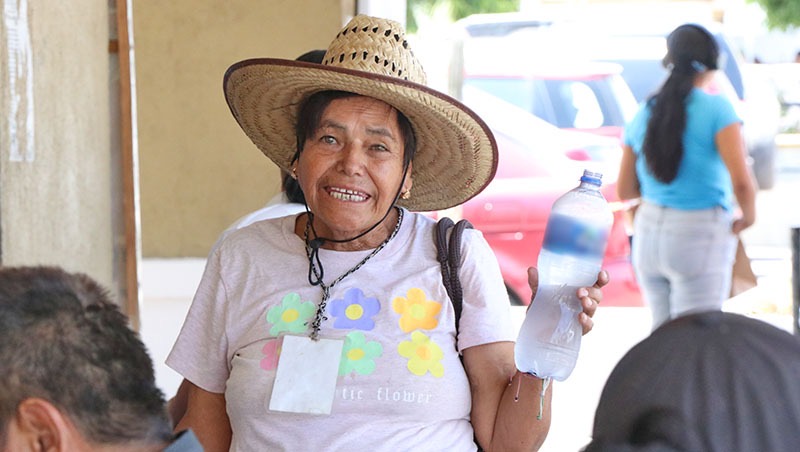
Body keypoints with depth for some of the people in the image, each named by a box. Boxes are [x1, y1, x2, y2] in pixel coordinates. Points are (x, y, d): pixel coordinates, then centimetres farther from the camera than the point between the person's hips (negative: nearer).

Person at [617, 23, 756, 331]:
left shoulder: (644, 114, 7)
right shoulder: (716, 109, -9)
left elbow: (624, 190, 13)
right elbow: (741, 181, -18)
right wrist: (748, 216, 1)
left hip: (649, 234, 6)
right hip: (699, 236, -6)